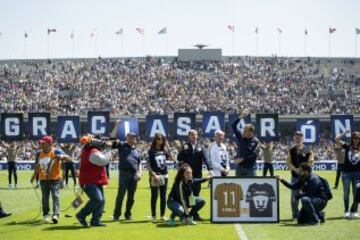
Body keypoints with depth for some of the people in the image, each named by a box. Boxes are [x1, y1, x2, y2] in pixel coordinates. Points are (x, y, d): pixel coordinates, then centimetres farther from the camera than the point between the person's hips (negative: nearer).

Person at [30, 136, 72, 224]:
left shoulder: (56, 151, -9)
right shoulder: (41, 153, 9)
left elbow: (69, 159, -16)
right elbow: (38, 165, 24)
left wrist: (62, 157, -35)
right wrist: (34, 175, 24)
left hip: (55, 179, -5)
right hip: (43, 179, 5)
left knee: (55, 196, -14)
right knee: (45, 197, 9)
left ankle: (56, 214, -20)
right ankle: (46, 215, 22)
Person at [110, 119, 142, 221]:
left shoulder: (137, 150, 19)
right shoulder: (121, 146, 8)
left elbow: (139, 163, 19)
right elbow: (112, 137, -2)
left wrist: (139, 173, 5)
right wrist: (116, 126, -6)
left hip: (134, 174, 4)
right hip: (124, 173, -4)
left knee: (131, 196, 6)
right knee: (121, 194, -6)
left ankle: (128, 214, 15)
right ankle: (116, 214, -1)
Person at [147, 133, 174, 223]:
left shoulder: (164, 150, 9)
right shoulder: (151, 151, -5)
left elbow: (172, 158, 2)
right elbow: (148, 164, -8)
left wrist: (167, 148, -2)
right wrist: (153, 174, -16)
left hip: (164, 175, 5)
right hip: (155, 176, -4)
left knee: (163, 196, 9)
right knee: (154, 196, 0)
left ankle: (162, 215, 18)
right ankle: (153, 216, 7)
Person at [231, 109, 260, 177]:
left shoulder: (256, 142, -6)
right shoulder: (240, 137, 4)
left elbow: (255, 155, -15)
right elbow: (233, 126, -1)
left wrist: (242, 159, -17)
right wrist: (241, 116, -10)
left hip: (250, 169, -3)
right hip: (240, 167, 4)